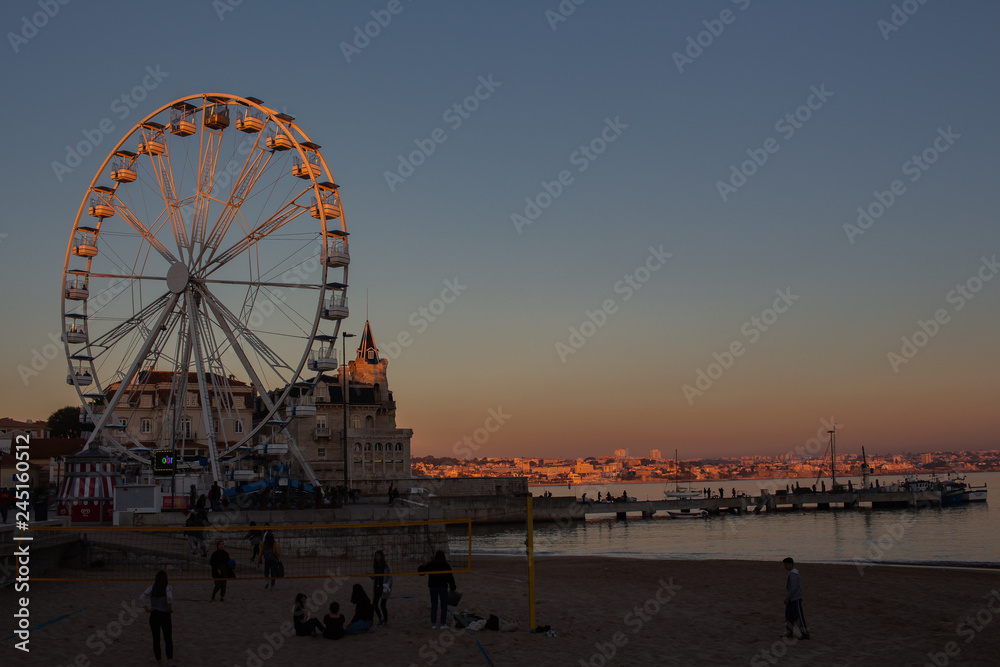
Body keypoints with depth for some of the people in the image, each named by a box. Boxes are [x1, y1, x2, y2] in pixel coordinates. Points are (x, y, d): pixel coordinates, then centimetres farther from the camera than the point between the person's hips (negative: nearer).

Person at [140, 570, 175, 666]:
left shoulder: (152, 588, 0)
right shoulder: (168, 588, -9)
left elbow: (141, 598, -9)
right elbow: (169, 598, -28)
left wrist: (147, 608, -1)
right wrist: (171, 608, -13)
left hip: (154, 615, 3)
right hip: (165, 616, -3)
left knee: (156, 639, 14)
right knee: (168, 639, 2)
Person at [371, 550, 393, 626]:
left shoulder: (386, 566, -8)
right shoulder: (375, 566, 6)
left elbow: (390, 577, -7)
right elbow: (374, 578, 11)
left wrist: (387, 585, -19)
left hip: (384, 588, -5)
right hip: (376, 587, 5)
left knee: (383, 605, -4)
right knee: (374, 604, 2)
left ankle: (386, 621, 11)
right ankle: (380, 618, 23)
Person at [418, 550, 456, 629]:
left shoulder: (430, 565, -1)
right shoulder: (446, 565, -5)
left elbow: (421, 572, 8)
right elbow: (450, 577, -4)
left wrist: (422, 566, 30)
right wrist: (453, 588, 5)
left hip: (433, 587, 2)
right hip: (443, 587, -2)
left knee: (434, 606, 10)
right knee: (444, 606, 7)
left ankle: (433, 624, 10)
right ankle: (443, 624, 5)